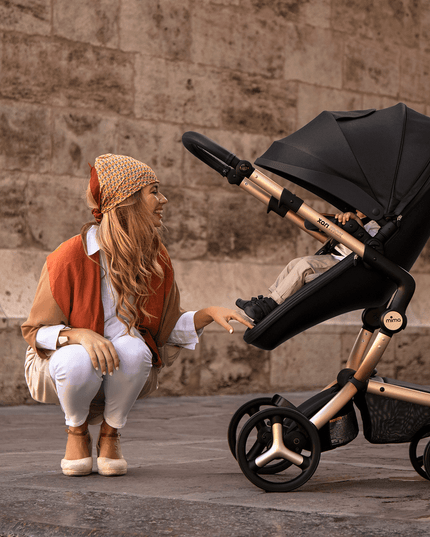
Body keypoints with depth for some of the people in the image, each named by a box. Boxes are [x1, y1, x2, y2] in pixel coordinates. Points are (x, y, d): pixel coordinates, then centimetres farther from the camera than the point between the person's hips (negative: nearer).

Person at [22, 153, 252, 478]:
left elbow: (168, 329, 6)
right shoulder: (72, 256, -19)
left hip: (124, 374, 3)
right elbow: (36, 330, -13)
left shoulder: (157, 259, -3)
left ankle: (110, 435, -5)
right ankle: (77, 432, -4)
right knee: (81, 362, -39)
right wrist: (80, 335, -33)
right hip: (62, 360, -3)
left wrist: (207, 314, -12)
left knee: (134, 350, -32)